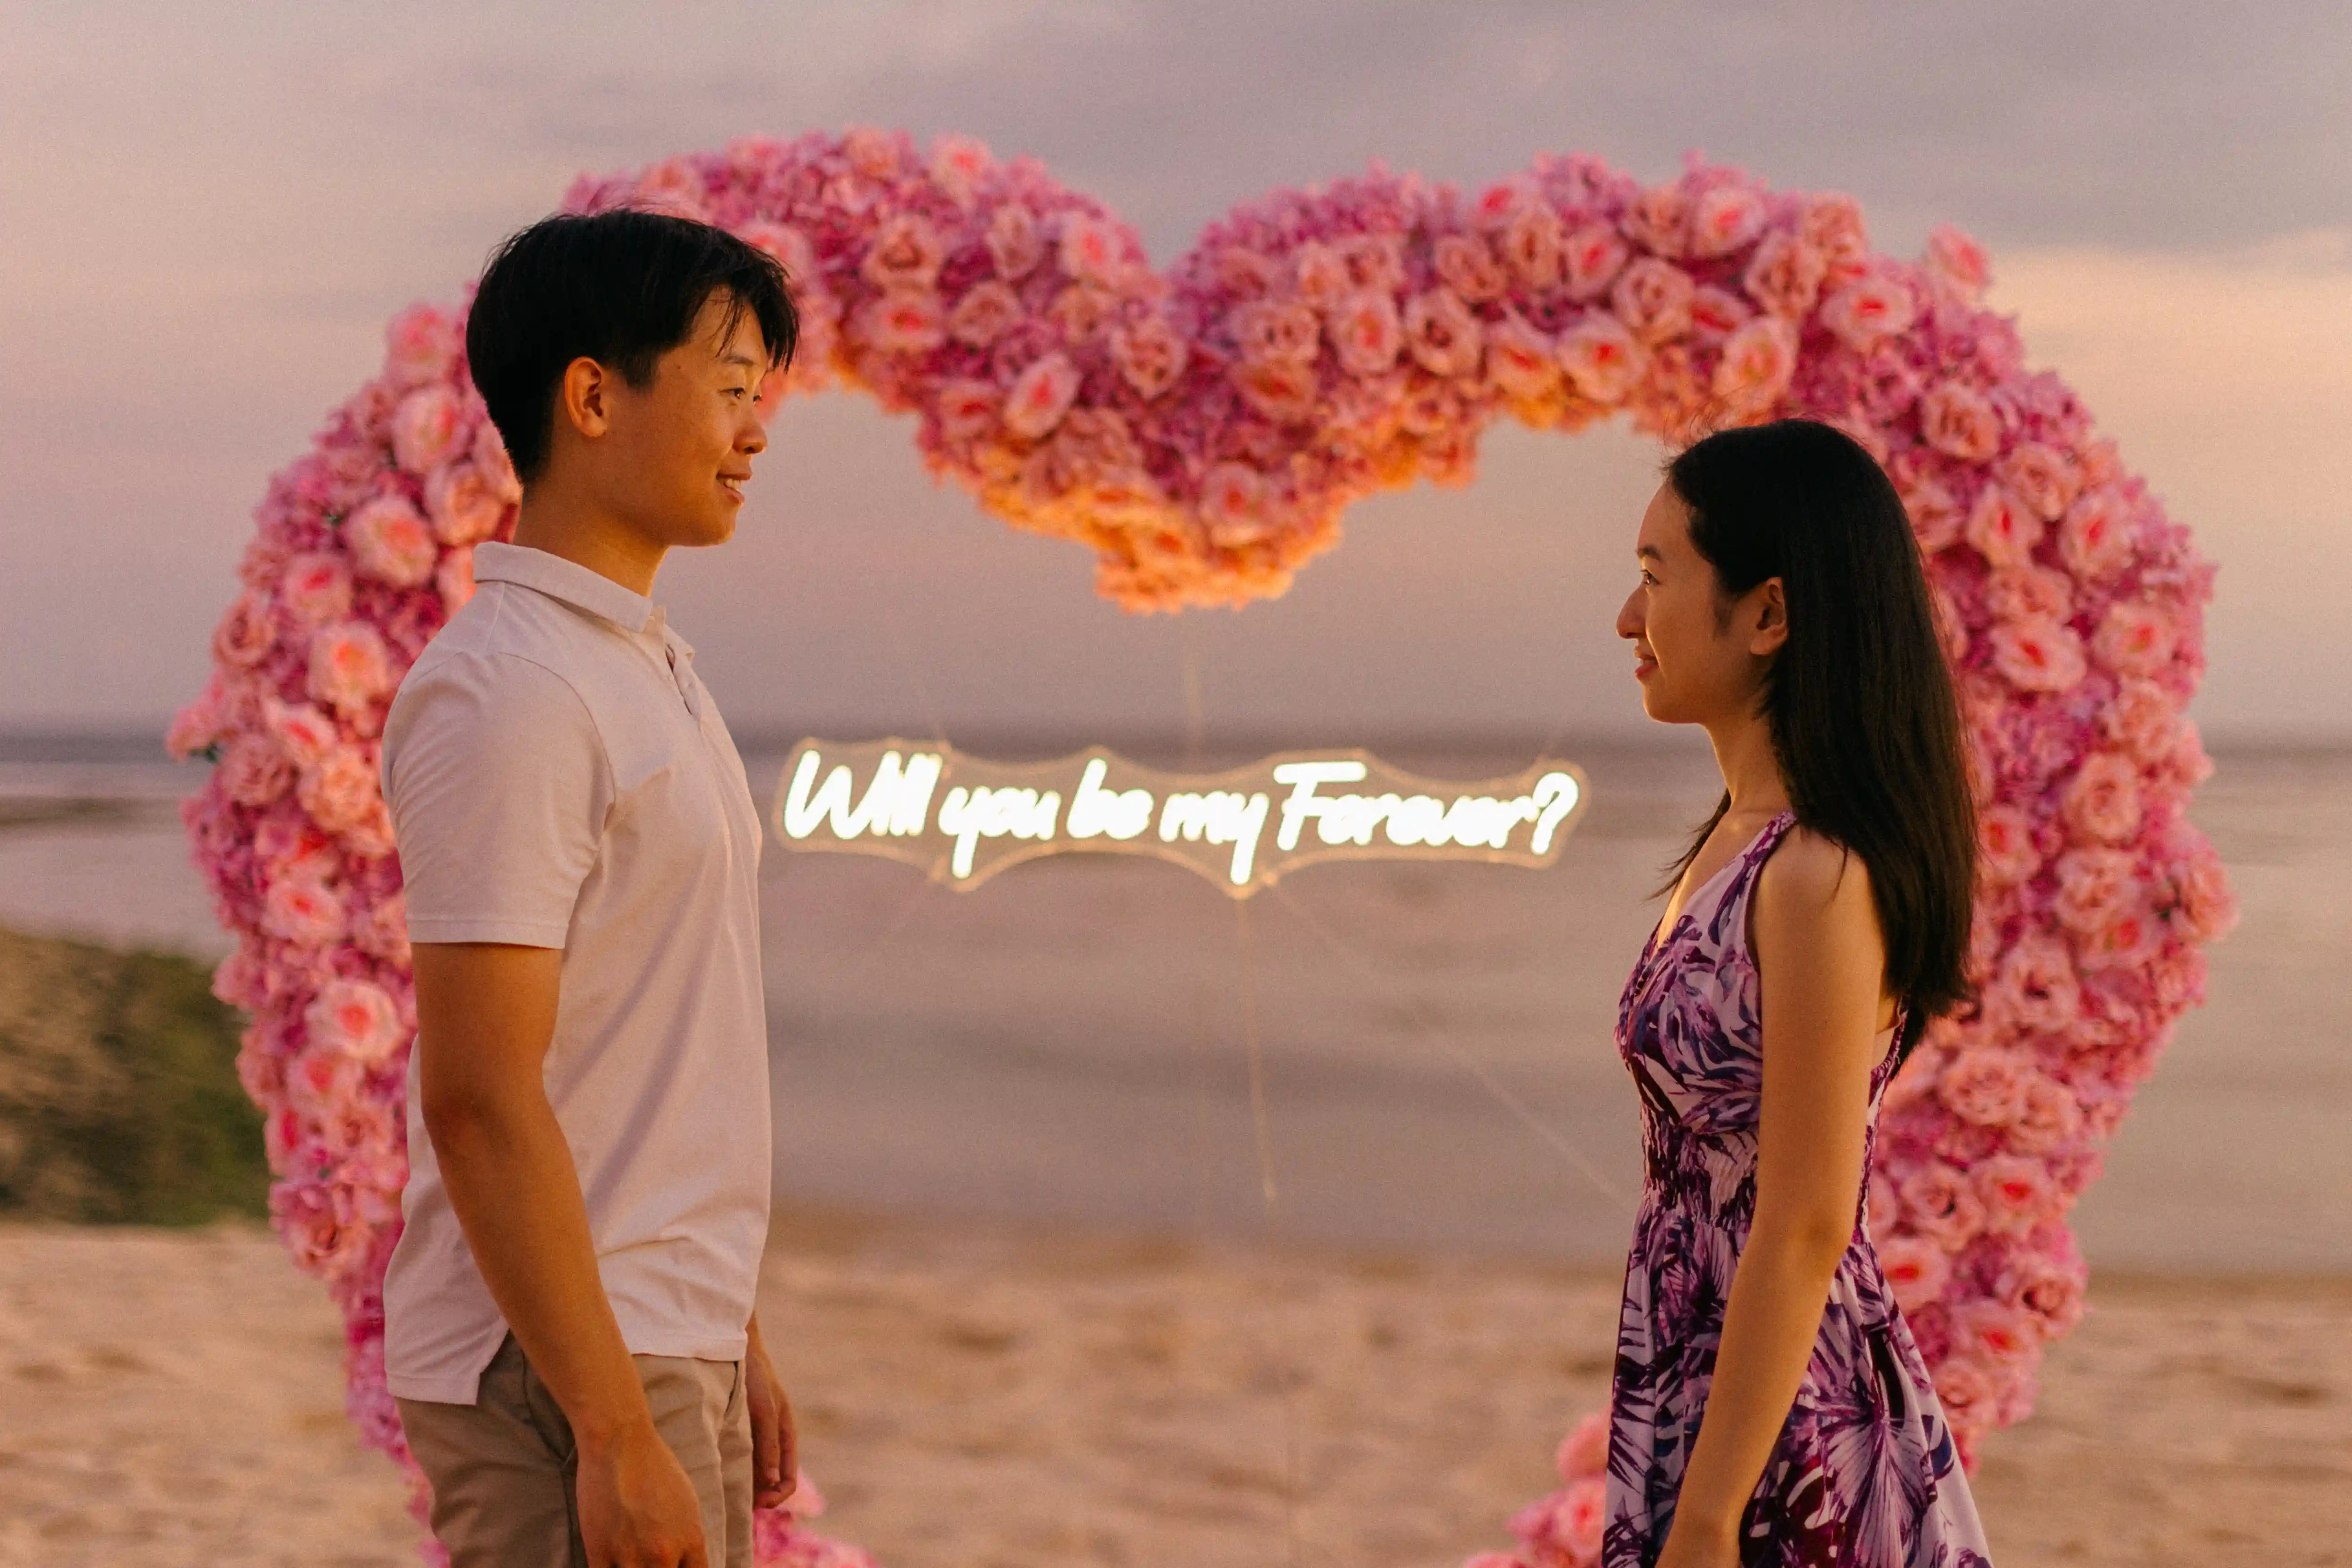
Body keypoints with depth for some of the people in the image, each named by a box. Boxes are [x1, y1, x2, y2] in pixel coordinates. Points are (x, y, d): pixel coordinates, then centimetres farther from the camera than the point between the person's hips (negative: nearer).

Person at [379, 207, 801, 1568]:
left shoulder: (646, 664, 15)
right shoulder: (508, 692, -17)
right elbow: (480, 1101, -21)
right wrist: (617, 1433, -23)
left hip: (671, 1342, 9)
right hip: (558, 1369, -9)